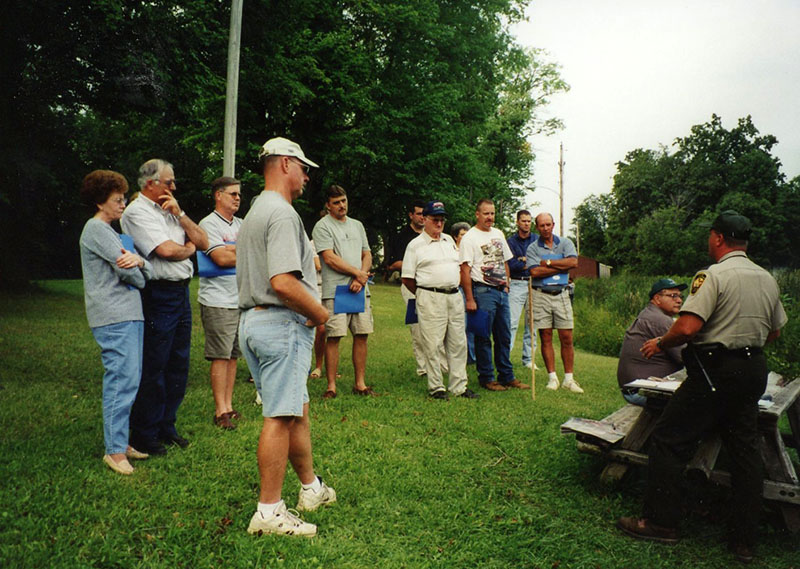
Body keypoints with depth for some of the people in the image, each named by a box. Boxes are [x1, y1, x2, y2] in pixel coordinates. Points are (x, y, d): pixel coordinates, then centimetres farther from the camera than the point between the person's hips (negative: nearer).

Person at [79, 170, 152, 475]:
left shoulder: (109, 231, 24)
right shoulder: (95, 228, -5)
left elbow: (146, 271, 14)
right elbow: (129, 273, -15)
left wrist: (139, 261, -10)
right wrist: (138, 276, 7)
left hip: (130, 313, 9)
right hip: (113, 315, -9)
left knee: (129, 379, 10)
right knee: (123, 379, -10)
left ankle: (120, 441, 18)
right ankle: (115, 450, -4)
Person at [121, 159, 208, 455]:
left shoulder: (168, 210, 18)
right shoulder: (137, 212, -8)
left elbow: (203, 242, 11)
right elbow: (167, 250, -20)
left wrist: (179, 213, 1)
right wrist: (189, 248, 1)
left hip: (181, 292, 8)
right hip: (158, 295, -8)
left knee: (178, 364, 13)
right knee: (153, 368, -1)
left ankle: (166, 426, 25)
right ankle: (144, 434, 12)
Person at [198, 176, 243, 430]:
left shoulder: (240, 224, 18)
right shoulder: (208, 224, -4)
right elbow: (221, 258, -15)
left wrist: (229, 249, -8)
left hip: (241, 299, 7)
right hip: (218, 301, -6)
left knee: (233, 355, 9)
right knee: (220, 356, -5)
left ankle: (228, 406, 16)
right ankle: (220, 411, 2)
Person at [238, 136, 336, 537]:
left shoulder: (254, 213, 20)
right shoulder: (282, 213, -15)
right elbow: (283, 282, -26)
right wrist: (319, 312, -11)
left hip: (253, 320, 11)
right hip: (282, 324, -11)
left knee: (296, 410, 19)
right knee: (280, 418, -4)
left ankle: (311, 488, 32)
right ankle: (269, 511, 5)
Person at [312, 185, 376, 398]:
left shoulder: (357, 225, 19)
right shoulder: (322, 226, -1)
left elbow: (367, 255, 17)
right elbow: (330, 258, -10)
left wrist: (360, 279, -2)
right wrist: (358, 273, -6)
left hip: (360, 290, 6)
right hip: (335, 291, -6)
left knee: (361, 335, 5)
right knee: (333, 338, -6)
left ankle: (360, 383, 14)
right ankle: (331, 386, 2)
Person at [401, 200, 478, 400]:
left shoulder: (449, 240, 17)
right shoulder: (415, 245, -1)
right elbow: (407, 279, -1)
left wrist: (454, 287, 12)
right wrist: (425, 295, 5)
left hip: (455, 296, 6)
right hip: (430, 299, -6)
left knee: (458, 343, 7)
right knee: (432, 345, -3)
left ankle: (459, 386, 16)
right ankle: (436, 387, 8)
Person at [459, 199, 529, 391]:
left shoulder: (498, 234, 15)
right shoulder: (470, 237, -7)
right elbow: (465, 270, -12)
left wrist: (506, 285, 14)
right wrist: (469, 299, -17)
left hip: (501, 291, 7)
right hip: (483, 291, -7)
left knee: (504, 336, 11)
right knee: (483, 337, 0)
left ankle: (507, 376, 21)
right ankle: (486, 378, 10)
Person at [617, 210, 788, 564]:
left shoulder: (713, 275, -14)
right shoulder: (768, 280, 10)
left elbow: (687, 328, -23)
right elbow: (774, 331, 21)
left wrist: (660, 344, -6)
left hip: (715, 371, -8)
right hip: (754, 370, 8)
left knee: (668, 442, 1)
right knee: (745, 451, 13)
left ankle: (660, 522, 7)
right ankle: (745, 541, 20)